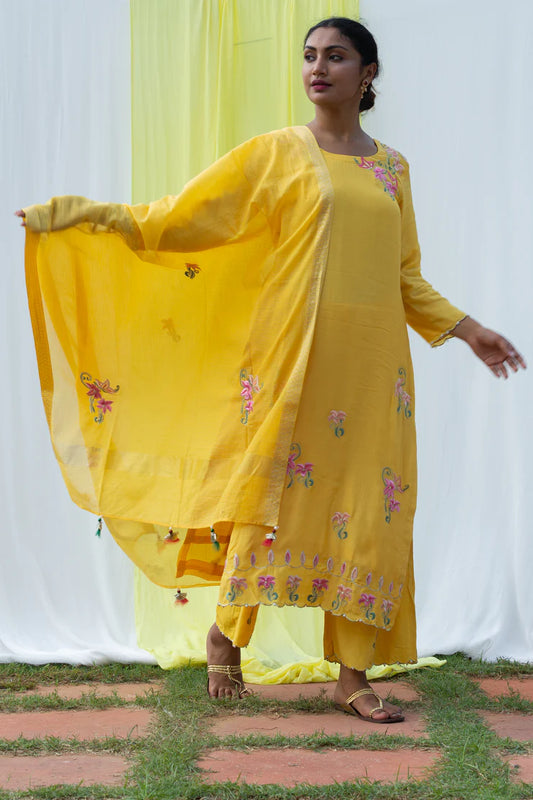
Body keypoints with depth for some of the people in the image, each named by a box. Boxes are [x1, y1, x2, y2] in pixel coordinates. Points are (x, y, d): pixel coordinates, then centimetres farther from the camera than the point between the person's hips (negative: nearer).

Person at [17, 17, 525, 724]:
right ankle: (228, 630, 23)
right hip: (295, 351, -3)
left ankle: (354, 676, 8)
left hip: (373, 361, 3)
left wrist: (467, 329, 14)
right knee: (278, 487, -2)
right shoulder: (279, 153, 3)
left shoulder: (392, 167, 13)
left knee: (371, 508, 1)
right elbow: (181, 217, 0)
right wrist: (85, 214, -7)